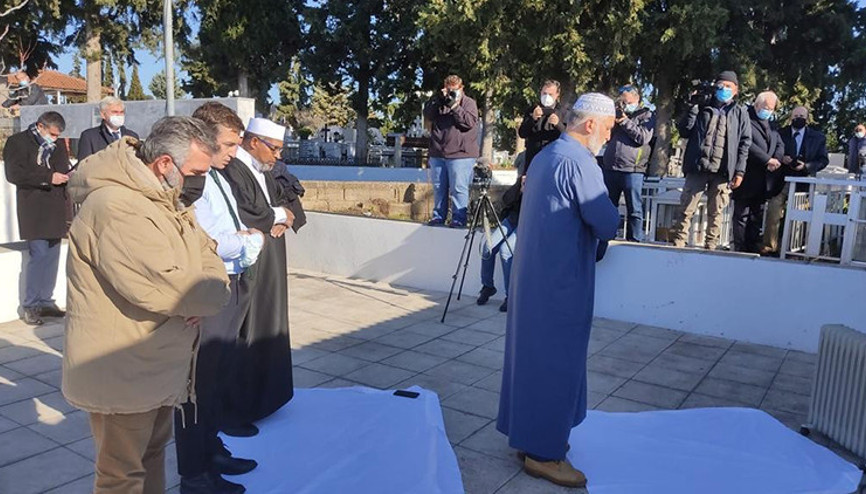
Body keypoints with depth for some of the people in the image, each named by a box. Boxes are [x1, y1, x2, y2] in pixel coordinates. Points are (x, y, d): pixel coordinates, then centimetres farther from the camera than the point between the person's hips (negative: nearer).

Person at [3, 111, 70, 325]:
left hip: (55, 210, 6)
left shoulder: (58, 146, 18)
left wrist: (67, 176, 4)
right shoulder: (18, 142, -1)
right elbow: (13, 173, -12)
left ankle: (45, 301, 16)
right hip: (34, 210, -6)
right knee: (38, 255, -9)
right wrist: (48, 178, -17)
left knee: (52, 256, 7)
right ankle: (30, 306, 2)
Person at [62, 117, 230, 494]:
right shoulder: (117, 207, -26)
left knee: (152, 452, 23)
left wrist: (209, 287, -12)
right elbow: (166, 287, -32)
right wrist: (212, 292, -13)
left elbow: (205, 252, 10)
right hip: (122, 375, -9)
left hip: (155, 365, 9)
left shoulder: (162, 198, 8)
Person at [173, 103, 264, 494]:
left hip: (232, 288, 10)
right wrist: (248, 239, -10)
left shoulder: (218, 178, 13)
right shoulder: (190, 182, -17)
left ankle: (210, 450, 40)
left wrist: (245, 238, -6)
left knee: (217, 378, 22)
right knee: (199, 382, 4)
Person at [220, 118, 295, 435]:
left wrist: (280, 219, -7)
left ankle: (262, 397, 30)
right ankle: (232, 412, 12)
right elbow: (241, 217, -26)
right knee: (241, 338, -2)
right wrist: (278, 216, -9)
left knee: (265, 331, 16)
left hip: (268, 272, 10)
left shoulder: (262, 172, 13)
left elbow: (283, 202, 16)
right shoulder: (232, 171, -18)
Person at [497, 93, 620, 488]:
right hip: (561, 278, -9)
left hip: (533, 271, 9)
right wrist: (607, 212, 4)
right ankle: (544, 452, 12)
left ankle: (528, 432, 29)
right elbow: (608, 226, -17)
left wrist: (589, 217, 9)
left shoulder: (544, 156, 12)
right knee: (556, 360, 1)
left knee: (533, 353, 16)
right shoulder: (579, 162, -17)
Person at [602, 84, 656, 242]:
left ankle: (634, 242, 5)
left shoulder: (646, 115, 4)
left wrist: (625, 121, -8)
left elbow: (644, 137, -11)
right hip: (610, 168, 5)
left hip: (632, 170, -5)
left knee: (634, 210, 0)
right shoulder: (618, 113, 19)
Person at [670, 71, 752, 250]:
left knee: (715, 212, 4)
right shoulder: (703, 108, 13)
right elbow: (684, 131, 5)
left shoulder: (740, 113, 11)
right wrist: (693, 108, -4)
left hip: (722, 171, 0)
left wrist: (739, 171, -2)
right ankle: (678, 243, 2)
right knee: (686, 208, -3)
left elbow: (744, 144, 7)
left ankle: (710, 247, 10)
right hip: (698, 168, 0)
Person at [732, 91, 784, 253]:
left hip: (763, 181, 7)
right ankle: (740, 250, 1)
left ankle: (754, 249, 11)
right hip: (746, 179, -7)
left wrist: (776, 159, -7)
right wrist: (767, 160, -16)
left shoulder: (771, 125, 20)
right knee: (742, 216, -2)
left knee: (757, 217, 7)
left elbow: (780, 145, 14)